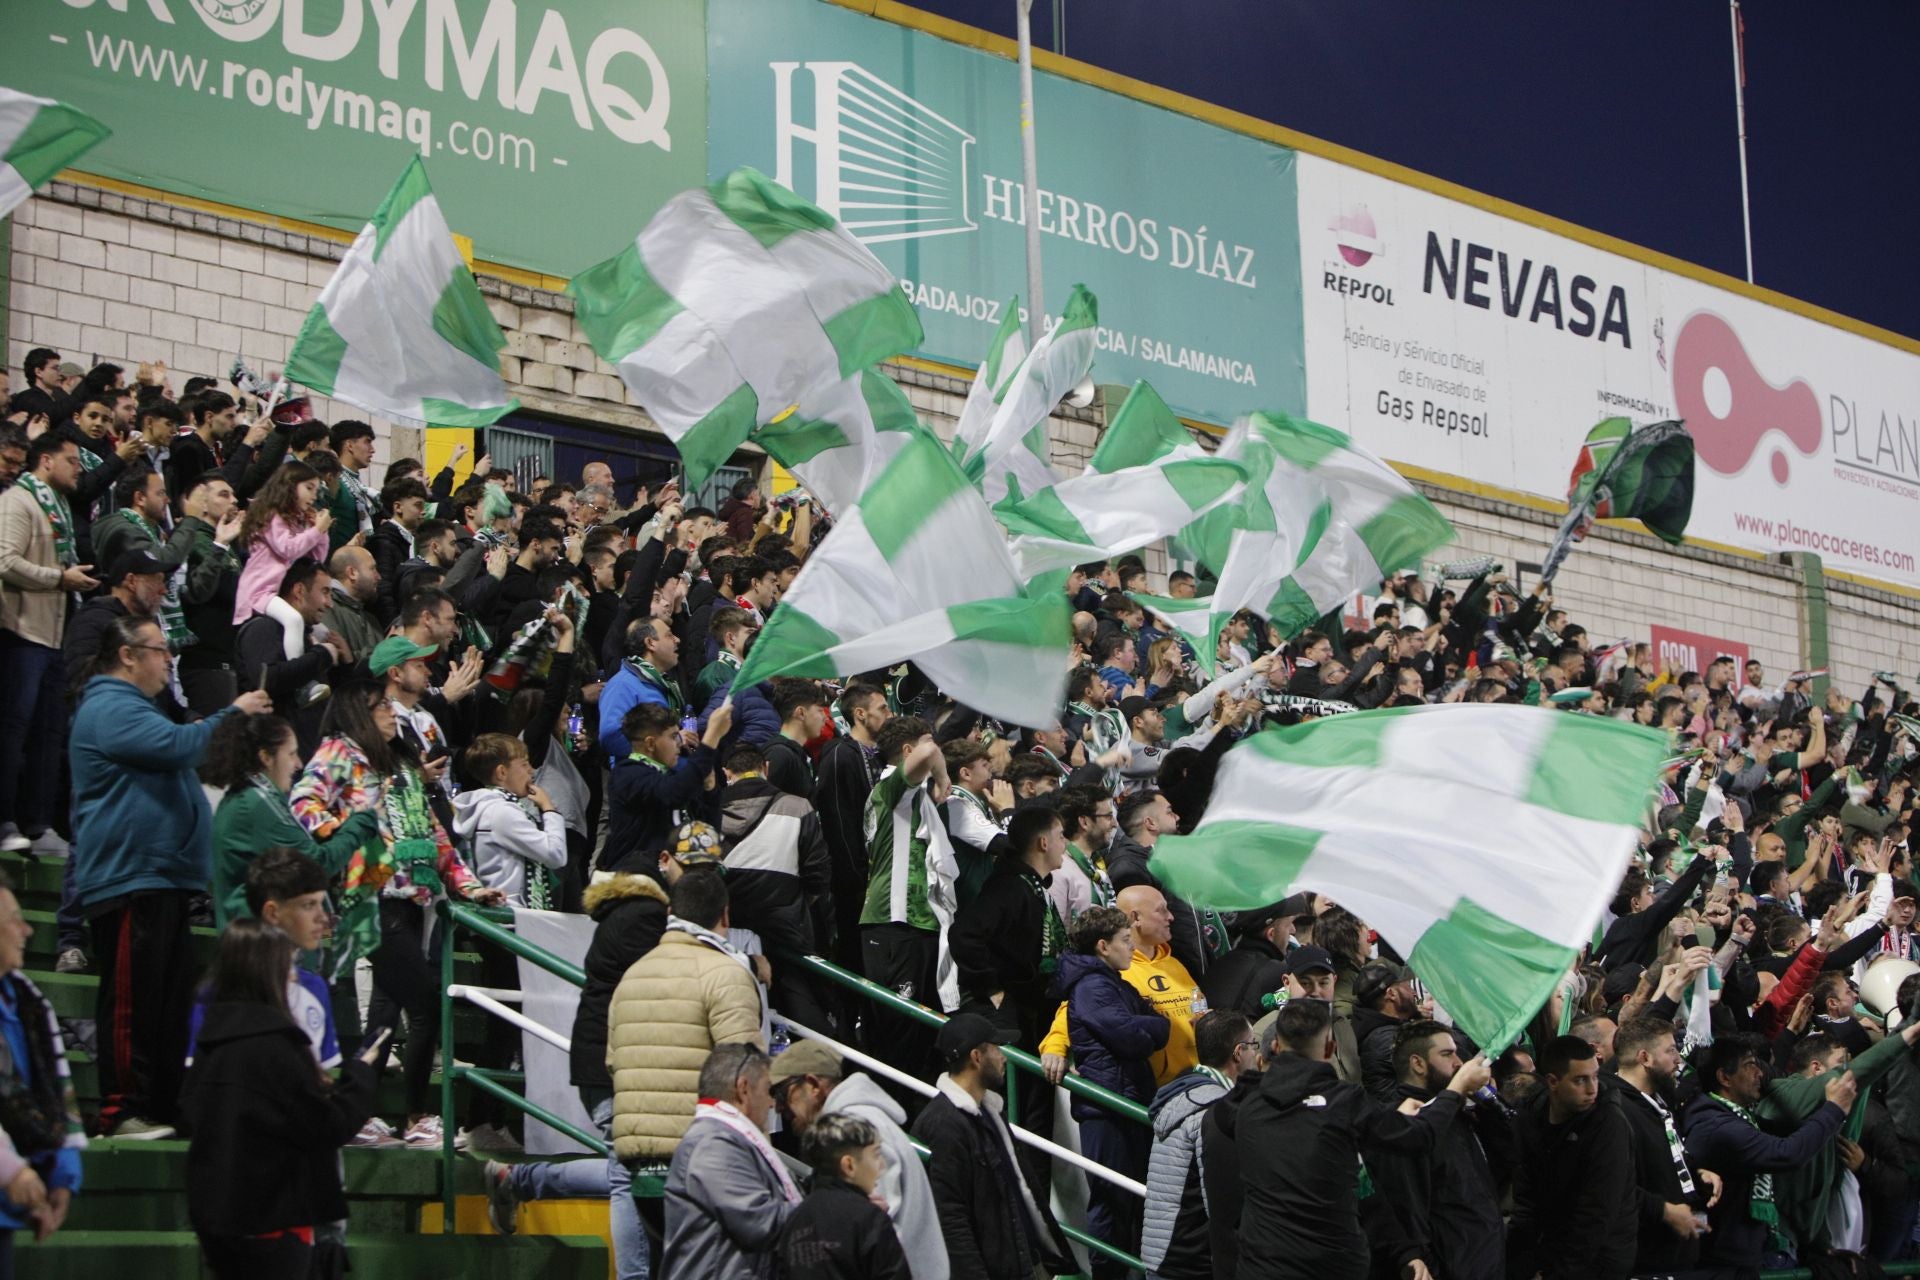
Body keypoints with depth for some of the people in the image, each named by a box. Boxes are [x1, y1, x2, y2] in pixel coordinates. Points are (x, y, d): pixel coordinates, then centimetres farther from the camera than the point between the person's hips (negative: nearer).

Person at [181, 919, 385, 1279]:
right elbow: (328, 1126, -19)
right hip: (270, 1217, -8)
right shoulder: (273, 1044, -20)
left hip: (212, 1208, 8)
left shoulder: (213, 1035, 5)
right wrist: (361, 1073, -2)